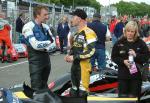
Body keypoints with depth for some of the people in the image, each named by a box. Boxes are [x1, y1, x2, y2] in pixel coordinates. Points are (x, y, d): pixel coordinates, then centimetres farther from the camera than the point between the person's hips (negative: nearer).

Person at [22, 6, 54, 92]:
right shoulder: (28, 26, -14)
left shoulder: (45, 26, 10)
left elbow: (52, 40, 8)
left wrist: (44, 46, -12)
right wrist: (48, 42, -7)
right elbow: (35, 45, -21)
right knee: (36, 87, -4)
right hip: (35, 58, -7)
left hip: (46, 56, 7)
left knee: (44, 85, 18)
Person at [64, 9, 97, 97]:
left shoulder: (88, 33, -15)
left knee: (82, 93, -8)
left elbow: (91, 51, -23)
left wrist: (74, 57, -20)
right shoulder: (76, 33, 16)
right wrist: (69, 55, 6)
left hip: (83, 66, -9)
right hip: (75, 65, 9)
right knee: (74, 91, 18)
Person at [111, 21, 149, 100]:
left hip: (136, 74, 0)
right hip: (123, 74, 1)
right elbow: (114, 57, 2)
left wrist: (136, 55, -17)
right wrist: (123, 61, -15)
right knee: (122, 96, 7)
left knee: (134, 96, 4)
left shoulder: (141, 43, 1)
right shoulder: (119, 43, 3)